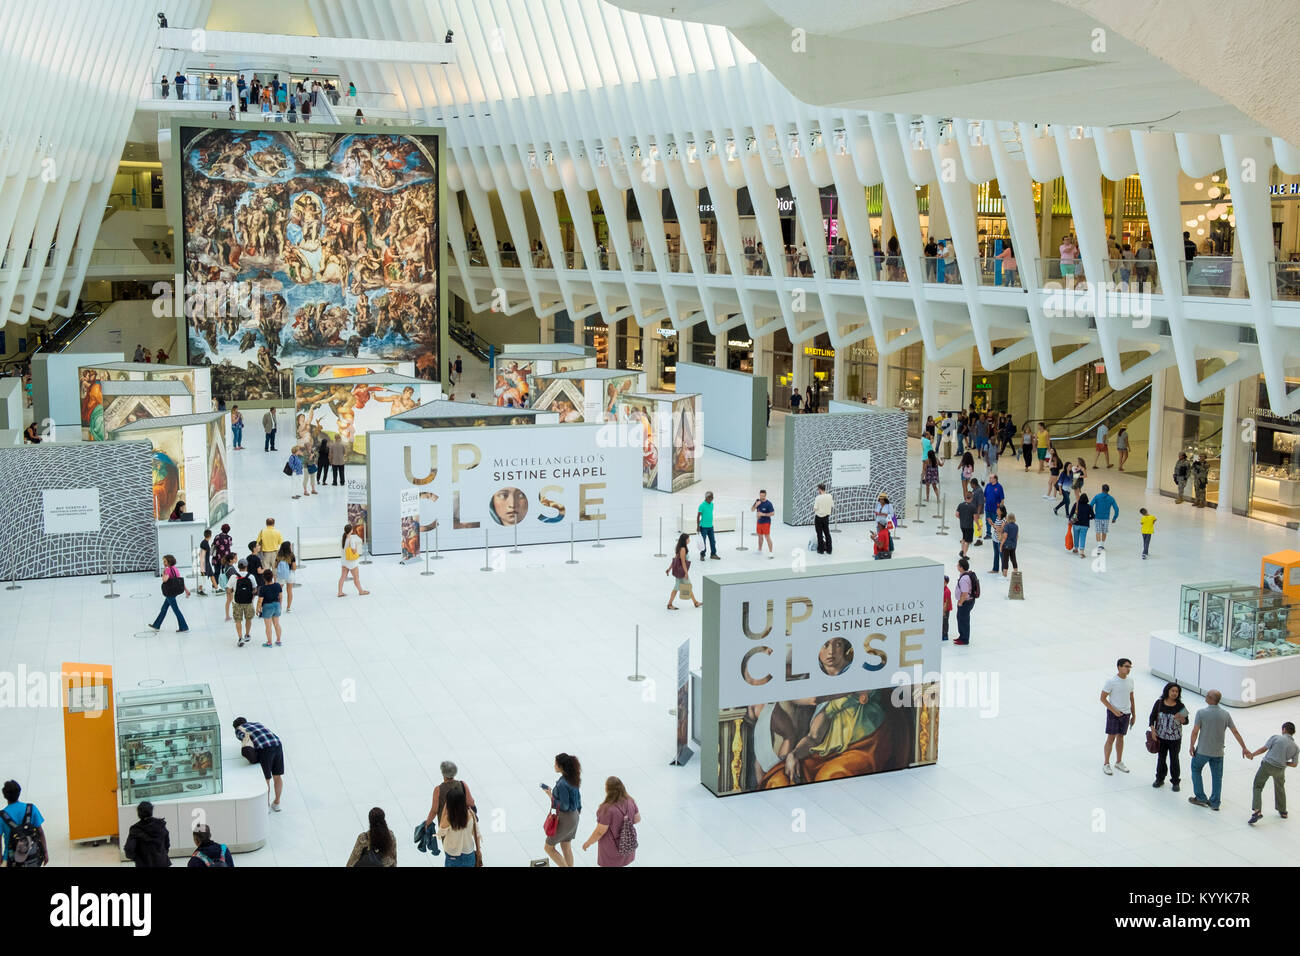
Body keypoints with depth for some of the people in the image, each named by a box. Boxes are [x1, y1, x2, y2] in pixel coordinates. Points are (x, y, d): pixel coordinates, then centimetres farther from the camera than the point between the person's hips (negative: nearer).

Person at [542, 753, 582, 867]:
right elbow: (578, 796, 11)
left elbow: (564, 806, -24)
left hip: (565, 819, -8)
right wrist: (578, 810, 23)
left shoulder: (562, 784, -28)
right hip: (574, 816, 8)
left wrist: (551, 796, -20)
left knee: (549, 847, 10)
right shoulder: (573, 777, -2)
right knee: (566, 847, 21)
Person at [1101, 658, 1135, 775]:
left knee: (1120, 737, 16)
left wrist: (1134, 715, 13)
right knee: (1111, 738, 0)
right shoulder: (1111, 682, -16)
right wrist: (1114, 711, -20)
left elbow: (1131, 698, 12)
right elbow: (1103, 698, -13)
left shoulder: (1130, 681, 2)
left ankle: (1119, 762, 28)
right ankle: (1106, 764, 11)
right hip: (1114, 713, -5)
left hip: (1126, 714, 6)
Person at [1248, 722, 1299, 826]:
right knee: (1280, 788, 28)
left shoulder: (1276, 737, -7)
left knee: (1257, 787, 5)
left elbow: (1264, 749, -9)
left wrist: (1252, 754, 3)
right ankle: (1282, 812, 41)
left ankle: (1257, 811, -11)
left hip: (1267, 765, -3)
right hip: (1280, 769, 3)